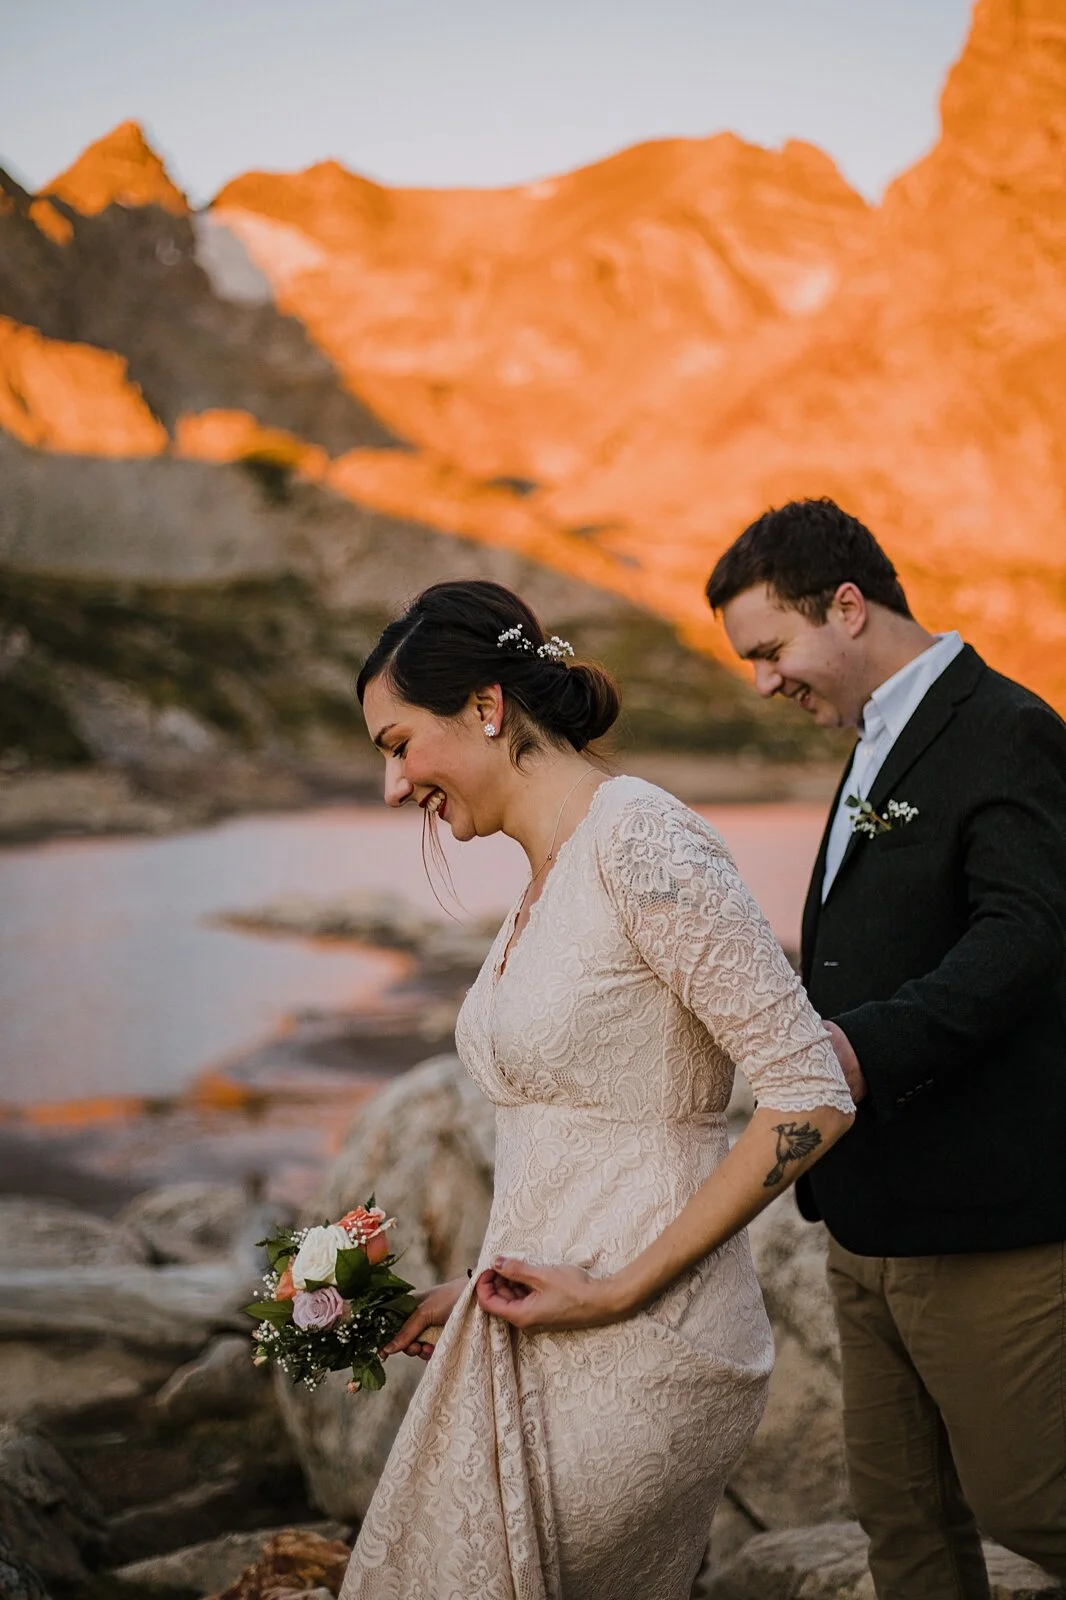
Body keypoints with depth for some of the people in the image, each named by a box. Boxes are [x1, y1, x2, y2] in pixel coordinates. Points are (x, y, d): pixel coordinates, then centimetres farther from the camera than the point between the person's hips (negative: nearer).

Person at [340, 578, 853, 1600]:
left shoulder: (640, 838, -15)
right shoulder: (544, 885, 13)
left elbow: (811, 1098, -18)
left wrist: (620, 1288, -17)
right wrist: (478, 1290, 10)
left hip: (636, 1357, -8)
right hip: (544, 1337, 8)